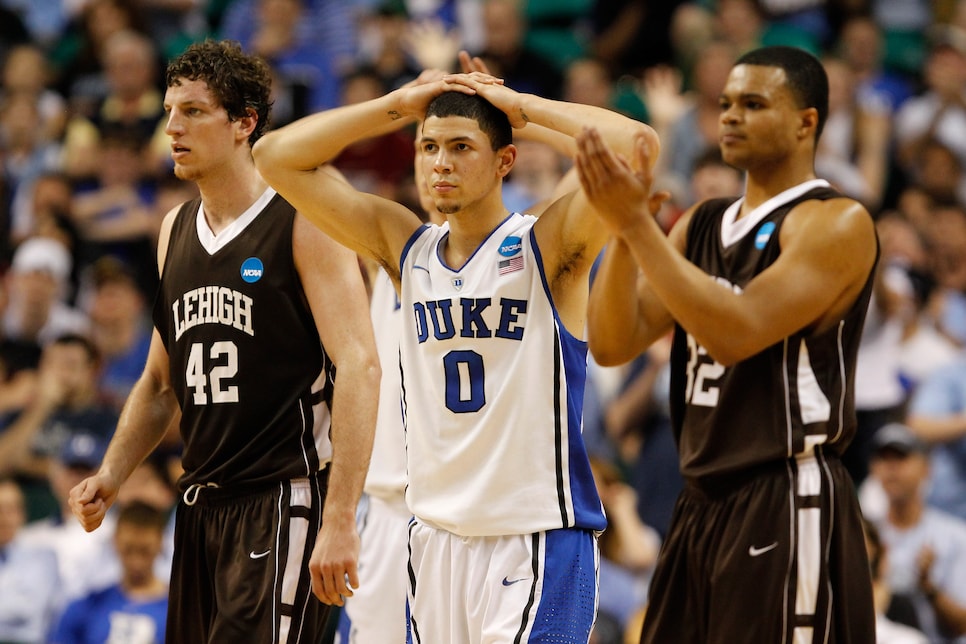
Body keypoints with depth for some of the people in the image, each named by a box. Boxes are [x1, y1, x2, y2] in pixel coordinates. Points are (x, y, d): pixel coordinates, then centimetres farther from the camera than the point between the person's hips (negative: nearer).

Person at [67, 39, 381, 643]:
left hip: (284, 502, -7)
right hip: (202, 504, 7)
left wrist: (340, 520, -23)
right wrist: (112, 474, 9)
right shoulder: (176, 230, 15)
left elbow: (360, 367, -16)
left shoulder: (305, 222, -8)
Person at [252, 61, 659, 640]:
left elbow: (636, 144, -21)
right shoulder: (405, 247, 9)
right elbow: (277, 157, 10)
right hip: (436, 535, 6)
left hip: (539, 539, -6)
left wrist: (523, 107, -8)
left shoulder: (547, 246, -5)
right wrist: (398, 106, 4)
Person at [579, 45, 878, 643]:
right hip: (703, 505, 8)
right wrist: (622, 233, -9)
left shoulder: (837, 223, -9)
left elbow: (736, 334, -21)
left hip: (788, 508, -8)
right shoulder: (702, 223, 15)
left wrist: (637, 225, -20)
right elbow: (612, 345, 7)